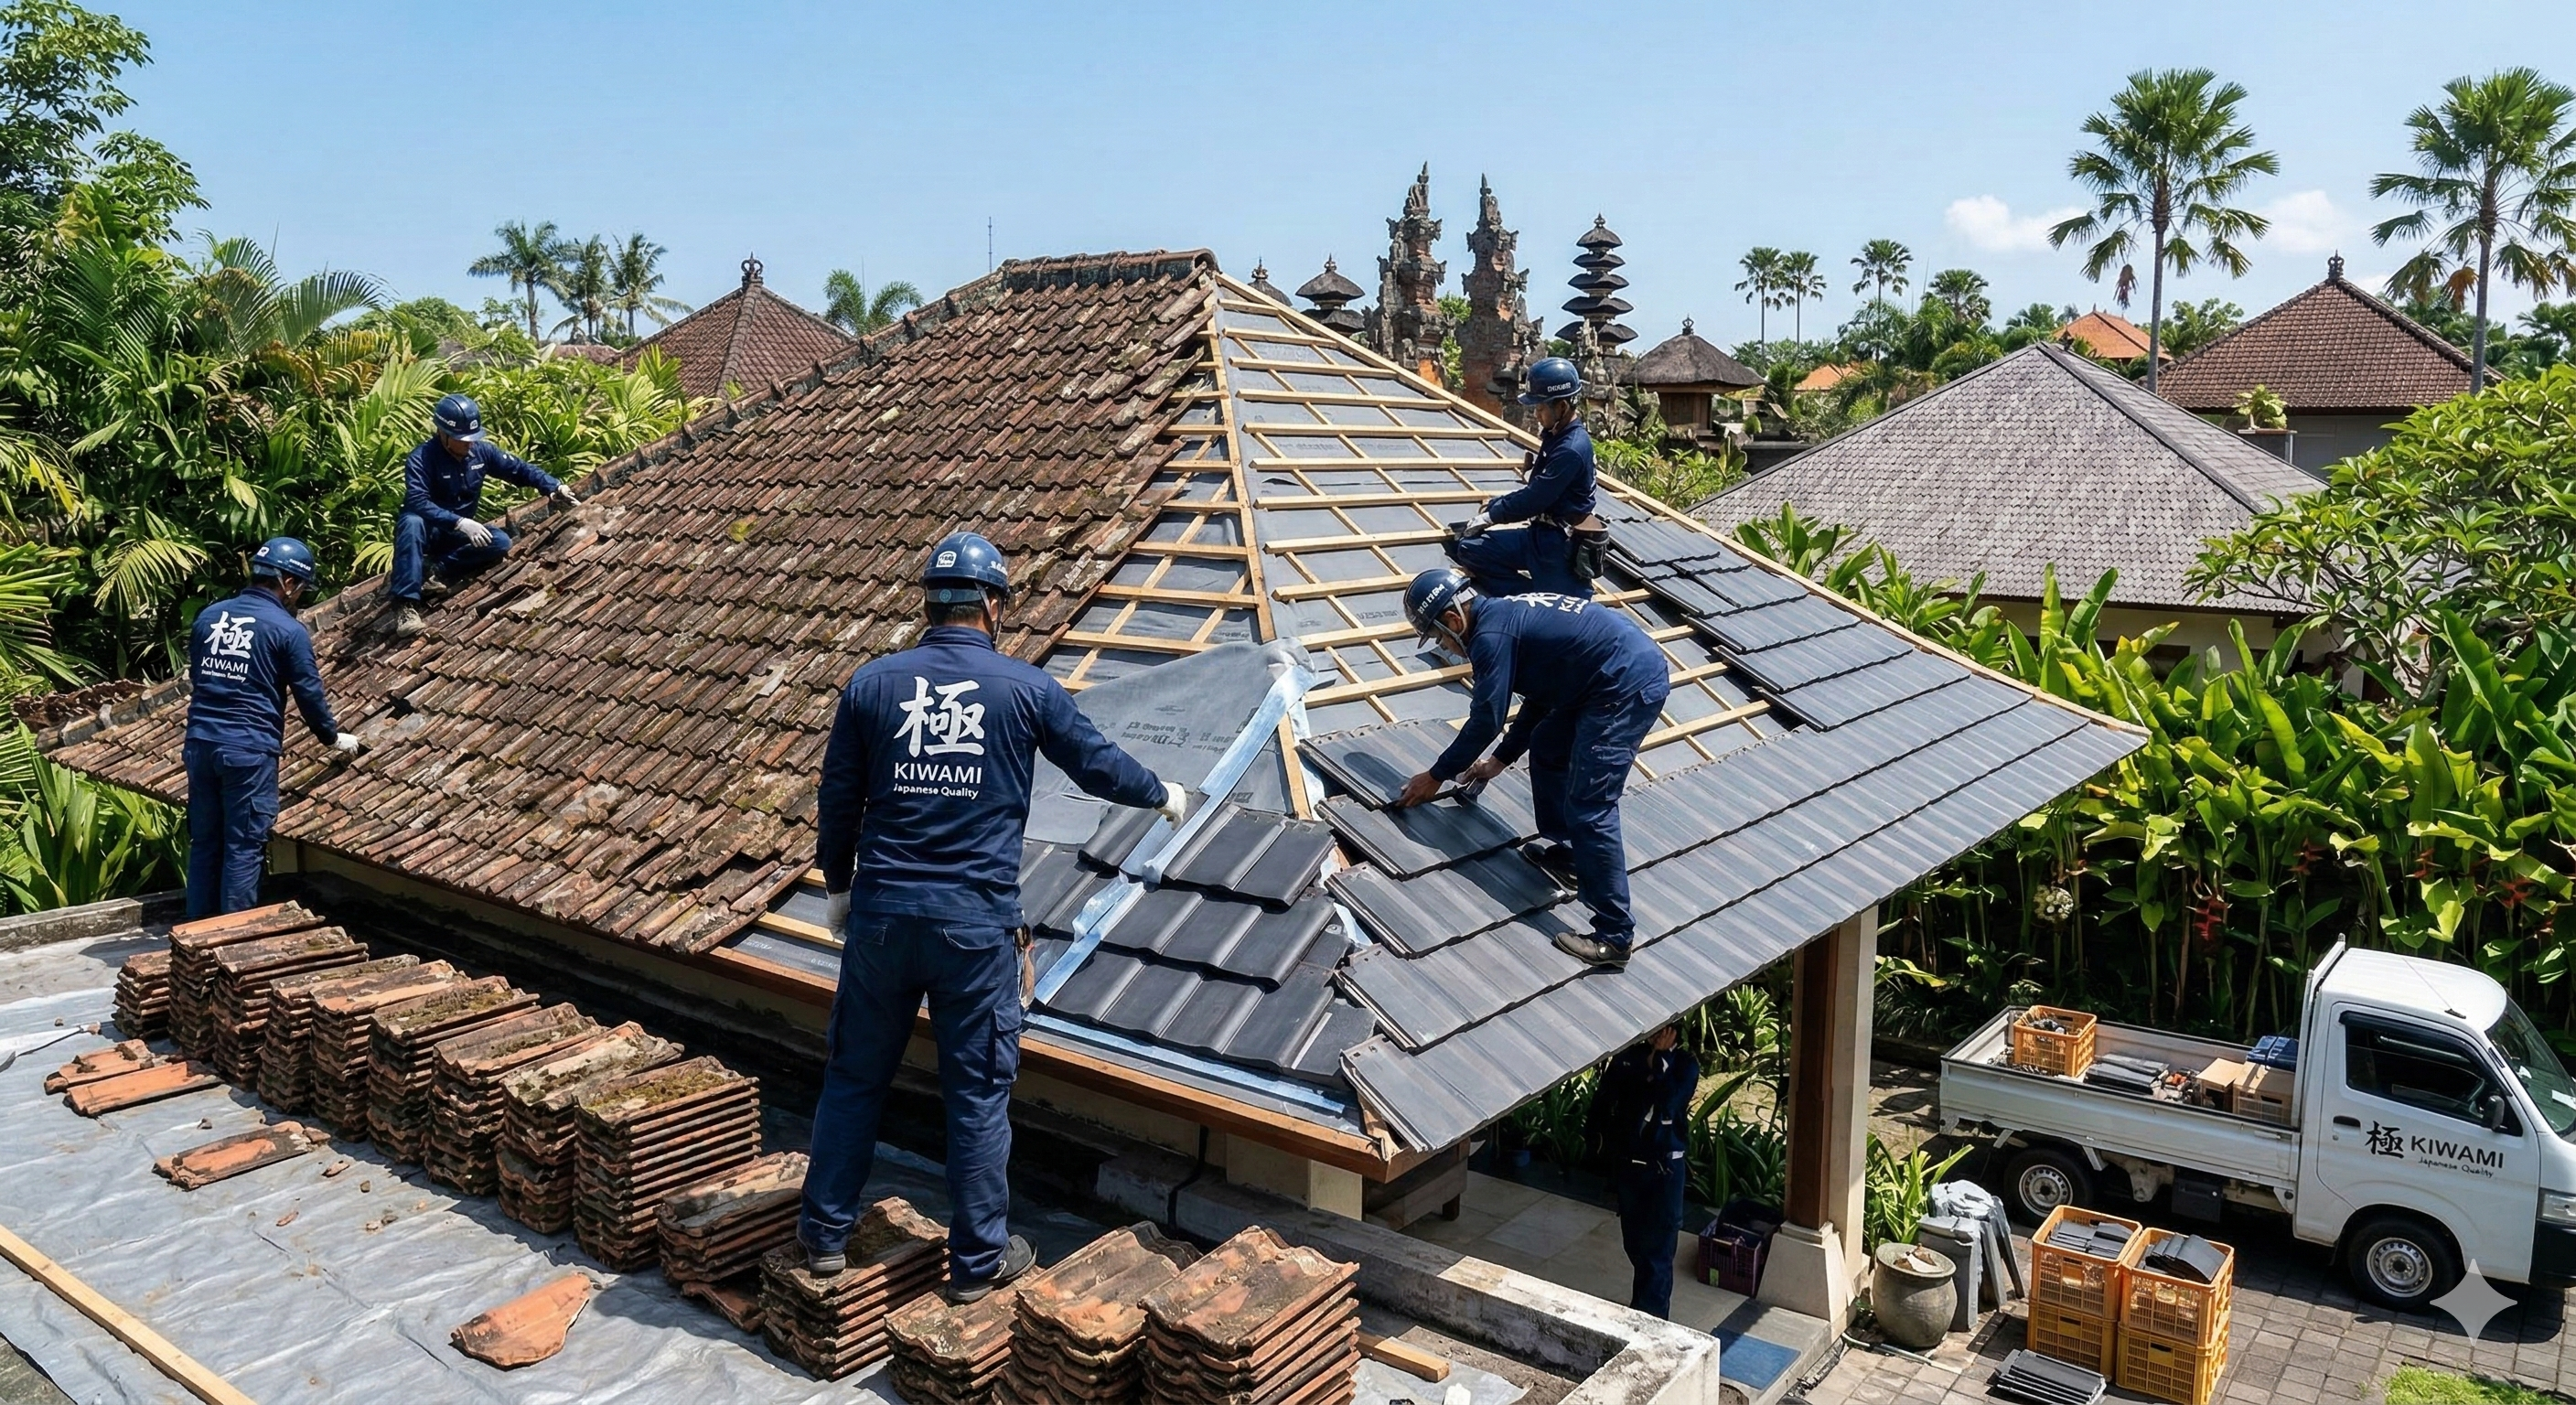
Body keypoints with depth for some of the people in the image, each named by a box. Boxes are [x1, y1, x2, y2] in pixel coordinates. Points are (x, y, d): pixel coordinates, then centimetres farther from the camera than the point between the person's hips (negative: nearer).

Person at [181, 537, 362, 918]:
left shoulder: (208, 616, 11)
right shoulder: (288, 630, -7)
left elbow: (196, 679, 20)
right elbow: (309, 693, -2)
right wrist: (334, 737, 14)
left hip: (200, 743, 6)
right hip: (250, 749, -6)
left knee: (204, 842, 14)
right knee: (244, 847, 1)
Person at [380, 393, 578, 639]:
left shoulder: (481, 451, -4)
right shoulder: (421, 459, -21)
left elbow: (519, 469, 3)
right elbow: (417, 503, -32)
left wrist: (554, 488, -13)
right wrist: (460, 523, -42)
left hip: (460, 534, 5)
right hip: (428, 532, -5)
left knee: (501, 542, -21)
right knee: (412, 522, -40)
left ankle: (434, 569, -24)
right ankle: (405, 606, -48)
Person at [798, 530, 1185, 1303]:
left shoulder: (871, 683, 1)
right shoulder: (1026, 688, -3)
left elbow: (837, 799, 7)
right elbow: (1101, 765, 9)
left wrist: (838, 887, 22)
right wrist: (1163, 795, 28)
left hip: (880, 916, 2)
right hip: (977, 923, -2)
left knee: (854, 1077, 18)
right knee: (978, 1093, 9)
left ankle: (825, 1235, 29)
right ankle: (979, 1259, 21)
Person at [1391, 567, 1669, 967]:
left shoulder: (1490, 634, -12)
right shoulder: (1506, 614, 19)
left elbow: (1486, 719, -8)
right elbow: (1539, 698, 26)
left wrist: (1437, 776, 3)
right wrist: (1499, 760, 31)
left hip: (1629, 685, -11)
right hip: (1637, 668, 11)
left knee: (1589, 808, -8)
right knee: (1546, 749, 24)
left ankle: (1614, 936, -5)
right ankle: (1564, 849, 36)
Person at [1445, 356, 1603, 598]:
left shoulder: (1571, 449, -24)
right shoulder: (1557, 437, 8)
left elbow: (1534, 499, -23)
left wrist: (1490, 515, -10)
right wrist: (1493, 507, 6)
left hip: (1559, 542, -10)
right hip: (1541, 533, 10)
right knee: (1467, 547, 4)